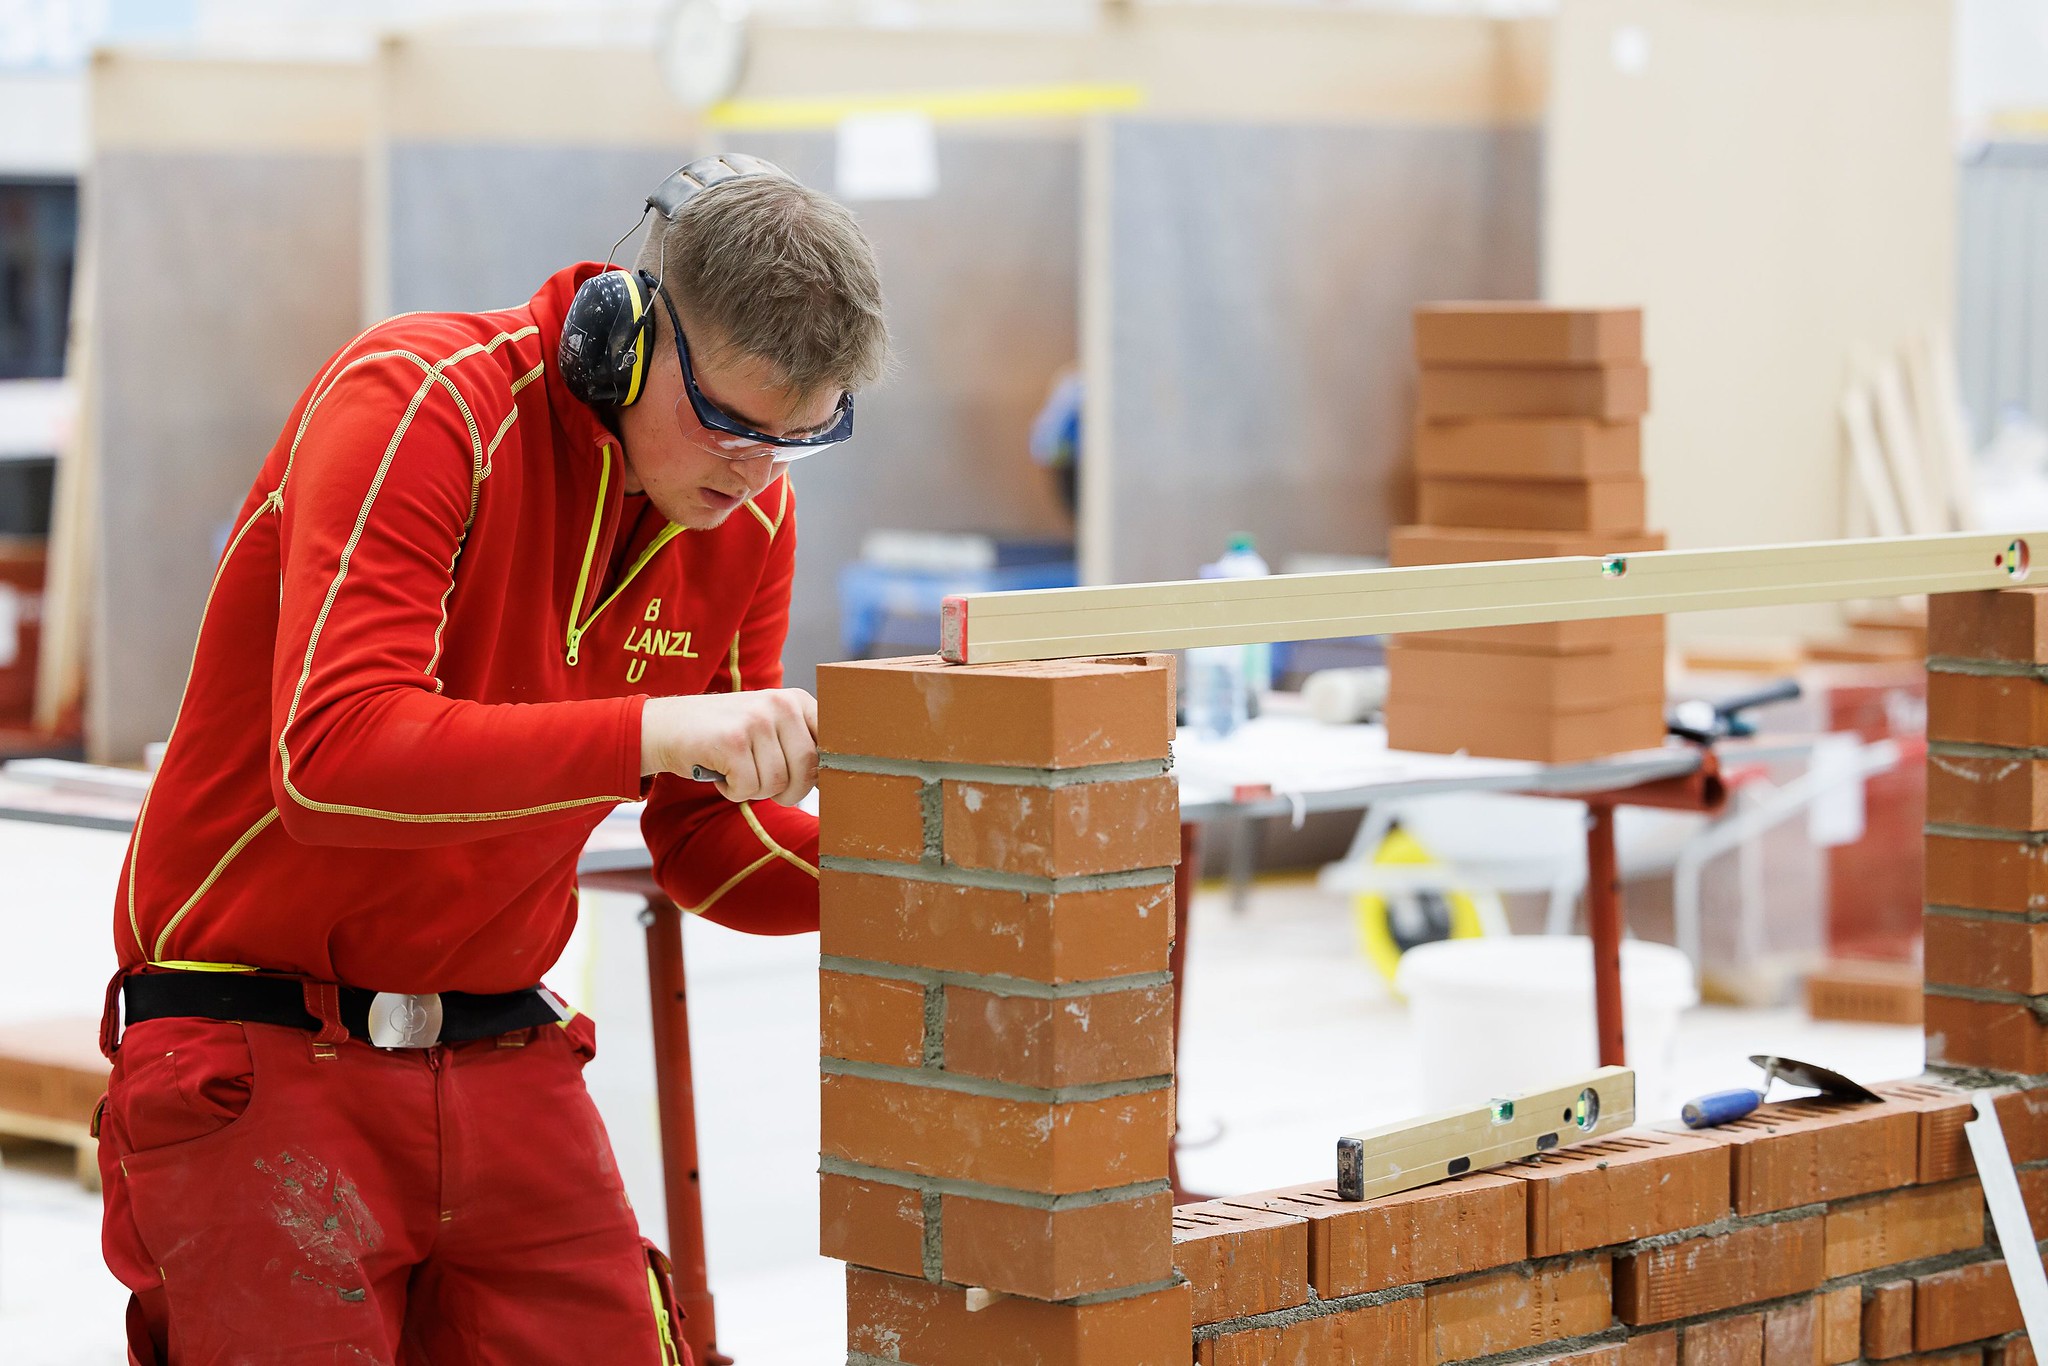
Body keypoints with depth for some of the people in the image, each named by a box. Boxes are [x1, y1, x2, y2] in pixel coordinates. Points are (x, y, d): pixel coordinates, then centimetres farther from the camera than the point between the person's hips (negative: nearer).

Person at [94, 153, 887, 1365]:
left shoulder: (752, 517, 3)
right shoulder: (418, 402, -18)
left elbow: (711, 844, 8)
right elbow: (334, 759, -31)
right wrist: (652, 730, -36)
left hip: (508, 1058, 6)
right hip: (263, 1055, -6)